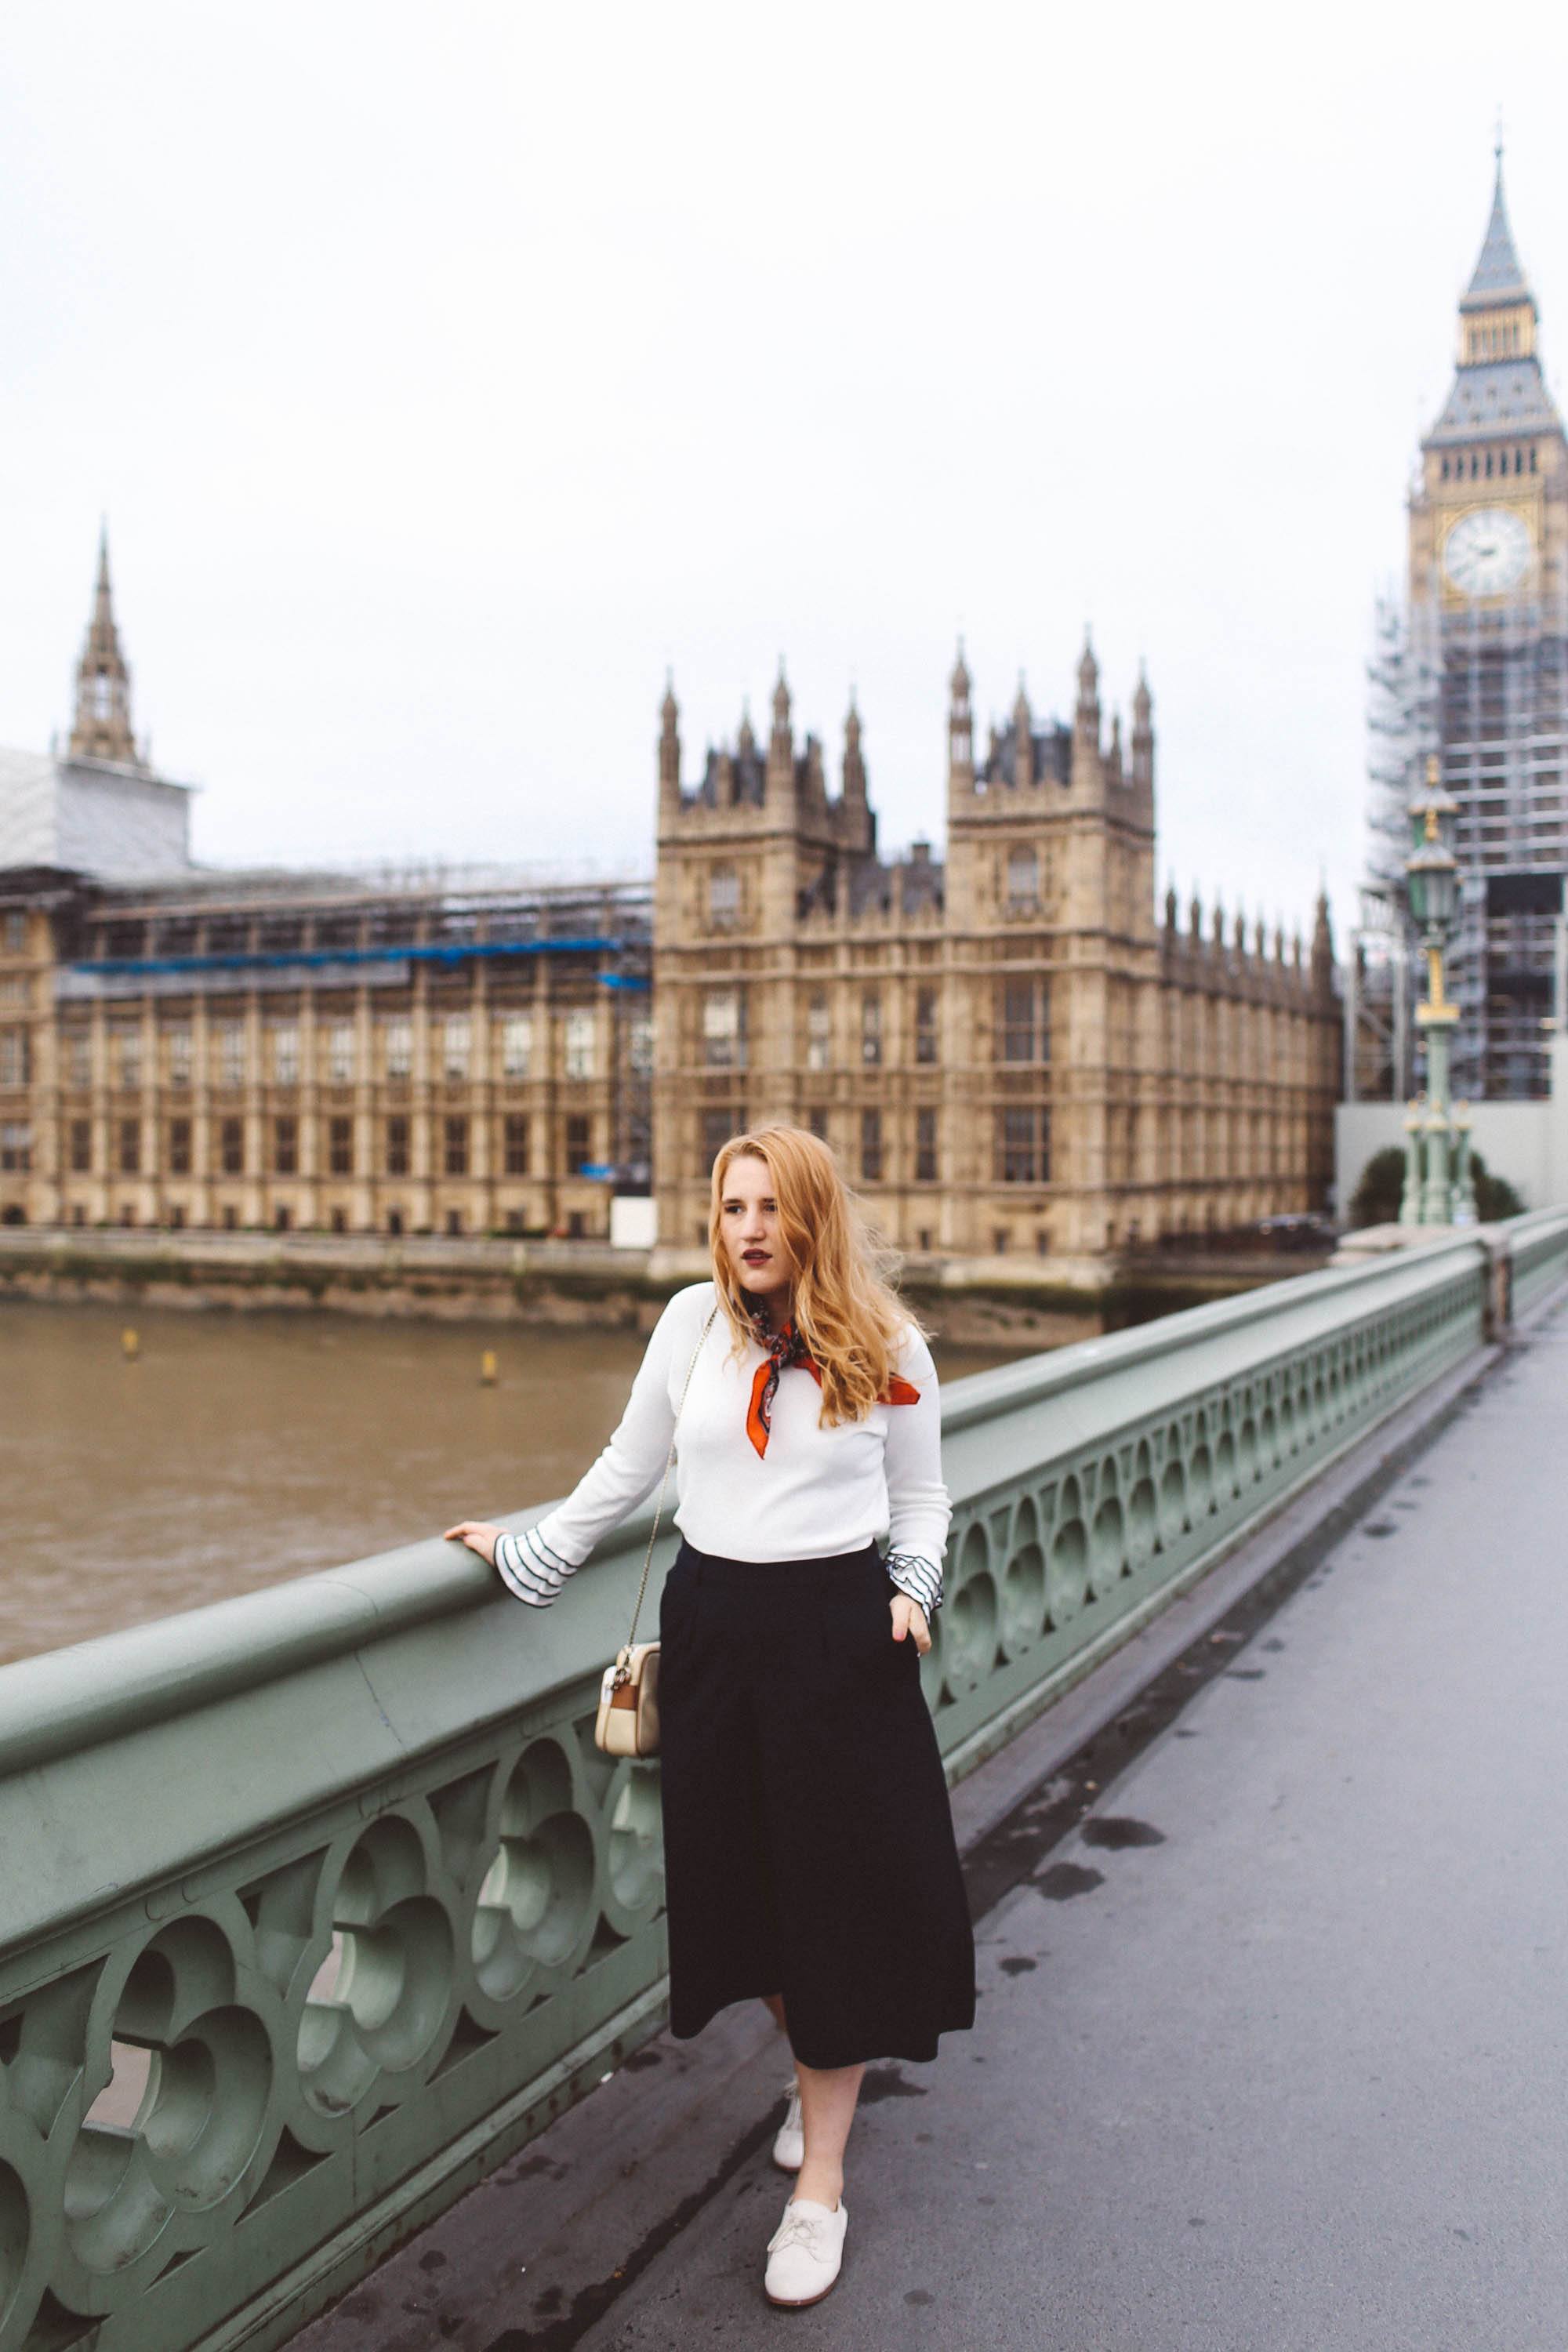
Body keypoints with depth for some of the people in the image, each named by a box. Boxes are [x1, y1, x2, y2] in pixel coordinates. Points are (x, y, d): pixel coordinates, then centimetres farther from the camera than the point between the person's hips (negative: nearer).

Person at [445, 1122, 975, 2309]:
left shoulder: (889, 1348, -4)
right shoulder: (692, 1320, 1)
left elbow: (920, 1498, 8)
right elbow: (627, 1470, 11)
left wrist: (914, 1591, -8)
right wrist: (527, 1553, 13)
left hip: (839, 1631, -2)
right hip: (715, 1623, 3)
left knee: (840, 1891, 2)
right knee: (749, 1882, 12)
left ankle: (820, 2184, 14)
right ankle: (814, 2071, 41)